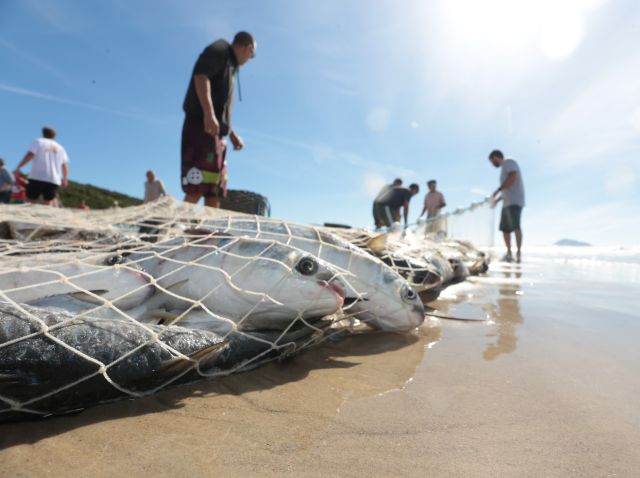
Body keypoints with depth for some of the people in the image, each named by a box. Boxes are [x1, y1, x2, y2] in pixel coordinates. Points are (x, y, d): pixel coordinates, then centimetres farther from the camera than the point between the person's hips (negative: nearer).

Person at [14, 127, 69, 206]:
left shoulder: (38, 142, 9)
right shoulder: (60, 148, 19)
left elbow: (29, 155, -6)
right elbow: (65, 165, 14)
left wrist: (18, 168, -7)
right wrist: (65, 179, 21)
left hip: (37, 177, -3)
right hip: (54, 180, 3)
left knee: (30, 199, 0)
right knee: (48, 202, 0)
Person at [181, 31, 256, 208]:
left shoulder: (230, 66, 29)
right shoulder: (220, 50, 4)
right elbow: (201, 75, -15)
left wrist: (232, 134, 33)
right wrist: (209, 113, -26)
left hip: (216, 133, 9)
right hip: (201, 125, -9)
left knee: (214, 195, 3)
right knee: (196, 191, -20)